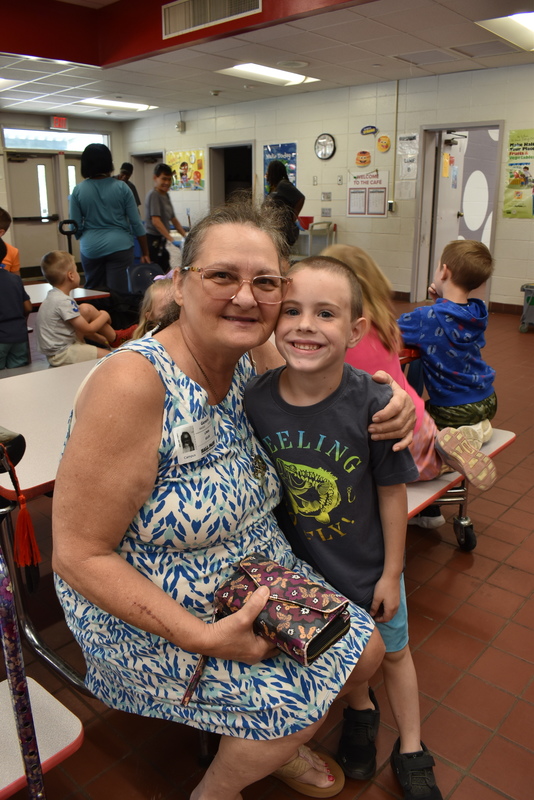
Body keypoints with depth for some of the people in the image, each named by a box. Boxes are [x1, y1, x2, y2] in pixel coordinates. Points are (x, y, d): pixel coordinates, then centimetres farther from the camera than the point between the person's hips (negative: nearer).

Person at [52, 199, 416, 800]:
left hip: (260, 577, 7)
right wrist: (203, 637, -27)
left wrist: (393, 405, -14)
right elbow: (79, 554, -25)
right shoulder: (135, 382, -30)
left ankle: (277, 741, 39)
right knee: (295, 701, -12)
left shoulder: (257, 359, -9)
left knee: (364, 651, 8)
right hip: (148, 613, -6)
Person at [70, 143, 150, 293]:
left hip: (91, 249, 2)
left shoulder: (78, 190, 0)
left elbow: (75, 227, 2)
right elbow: (136, 223, -2)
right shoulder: (121, 187, -2)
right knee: (119, 294, -1)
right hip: (119, 246, -1)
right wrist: (145, 253, 6)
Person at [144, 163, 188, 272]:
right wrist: (172, 240, -28)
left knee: (167, 273, 10)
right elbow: (156, 221, -23)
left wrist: (186, 237, 9)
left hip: (161, 240, 9)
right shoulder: (153, 195, -13)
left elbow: (174, 220, 18)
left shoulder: (165, 195, 14)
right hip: (153, 240, -9)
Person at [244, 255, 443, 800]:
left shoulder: (373, 404, -27)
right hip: (299, 564, 2)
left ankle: (411, 750, 49)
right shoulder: (255, 398, -21)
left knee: (390, 652, 23)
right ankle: (360, 711, 58)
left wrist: (390, 574, -7)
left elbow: (392, 493, -15)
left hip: (367, 565, -2)